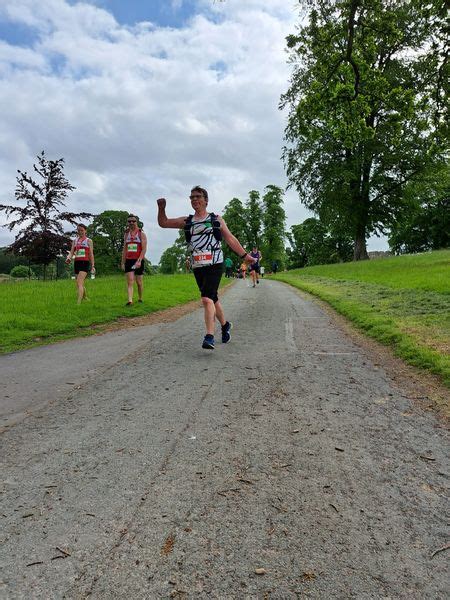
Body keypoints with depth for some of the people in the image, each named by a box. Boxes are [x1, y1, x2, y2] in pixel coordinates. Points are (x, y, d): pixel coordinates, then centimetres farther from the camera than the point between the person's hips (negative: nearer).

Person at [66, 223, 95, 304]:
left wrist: (93, 266, -2)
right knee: (79, 284, 11)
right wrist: (68, 258, -15)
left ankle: (78, 302, -25)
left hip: (85, 263, -5)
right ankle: (85, 298, 31)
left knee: (79, 283, -19)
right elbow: (71, 252, 7)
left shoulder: (88, 241, 5)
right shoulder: (75, 241, 16)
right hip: (76, 263, 5)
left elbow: (91, 254, 4)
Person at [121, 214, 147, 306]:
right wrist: (123, 263, 10)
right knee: (130, 281, -10)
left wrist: (139, 260, -23)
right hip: (129, 260, 3)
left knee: (139, 282, 7)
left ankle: (140, 299, 26)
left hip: (138, 261, -3)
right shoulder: (126, 234, 13)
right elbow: (124, 249, 16)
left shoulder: (141, 234, -1)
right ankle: (130, 300, -19)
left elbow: (144, 249, -11)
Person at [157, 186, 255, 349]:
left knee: (207, 298, -20)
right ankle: (225, 325, 37)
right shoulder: (186, 221, 15)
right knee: (213, 299, 15)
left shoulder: (216, 219, 9)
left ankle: (209, 337, -23)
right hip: (197, 267, 4)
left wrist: (244, 255, 9)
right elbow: (163, 223, 18)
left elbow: (230, 239, 12)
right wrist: (161, 208, 0)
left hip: (215, 265, -4)